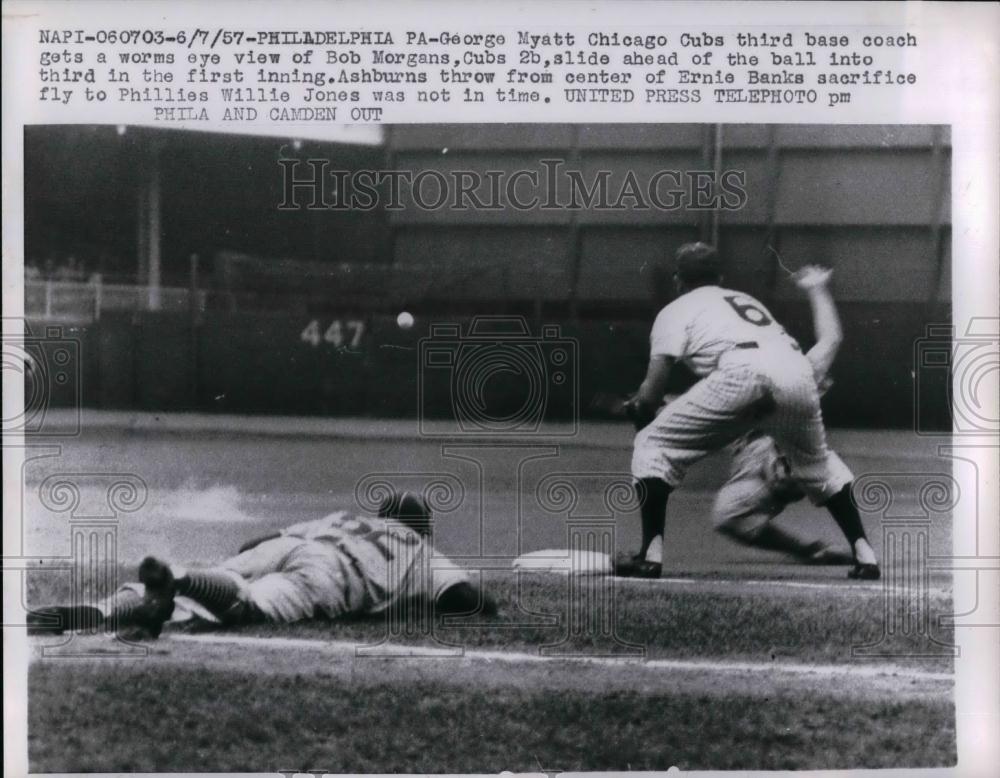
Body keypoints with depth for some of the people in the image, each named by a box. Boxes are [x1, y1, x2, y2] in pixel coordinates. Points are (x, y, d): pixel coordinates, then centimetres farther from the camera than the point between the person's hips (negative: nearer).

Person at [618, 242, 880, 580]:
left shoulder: (676, 310, 23)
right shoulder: (746, 300, 40)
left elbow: (650, 393, 12)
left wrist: (639, 409, 32)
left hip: (740, 372, -5)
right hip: (798, 371, 5)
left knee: (652, 444, 10)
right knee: (817, 461, 31)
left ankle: (651, 554, -2)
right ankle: (864, 553, 22)